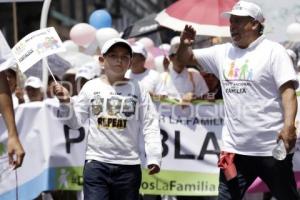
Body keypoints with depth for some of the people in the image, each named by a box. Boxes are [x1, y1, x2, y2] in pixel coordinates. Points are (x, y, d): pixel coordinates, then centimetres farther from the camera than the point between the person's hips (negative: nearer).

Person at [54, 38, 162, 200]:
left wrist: (154, 157, -12)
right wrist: (65, 103, -11)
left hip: (128, 165, 0)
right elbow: (75, 121, 6)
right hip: (96, 163, 0)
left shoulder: (138, 90, 1)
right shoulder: (91, 87, 4)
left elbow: (150, 126, -2)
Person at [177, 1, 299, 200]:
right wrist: (184, 44, -5)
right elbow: (186, 58, 19)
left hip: (271, 148, -5)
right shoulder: (222, 52, 11)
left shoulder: (273, 51, -6)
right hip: (235, 148, 5)